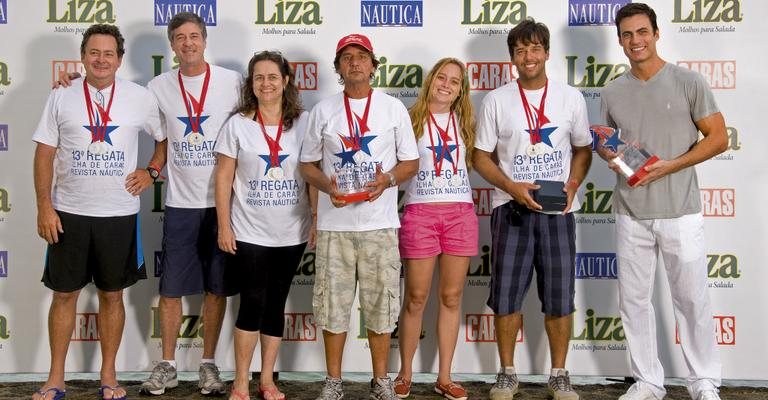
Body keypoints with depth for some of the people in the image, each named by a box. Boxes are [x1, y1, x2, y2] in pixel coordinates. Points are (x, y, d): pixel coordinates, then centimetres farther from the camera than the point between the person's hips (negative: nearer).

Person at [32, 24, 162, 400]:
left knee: (112, 295, 9)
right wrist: (44, 207, -5)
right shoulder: (62, 97, 0)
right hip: (68, 213, 0)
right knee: (64, 294, 8)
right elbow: (44, 154, 0)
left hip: (120, 214, 0)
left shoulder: (140, 98, -1)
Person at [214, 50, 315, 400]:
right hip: (249, 233, -2)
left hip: (291, 234, 2)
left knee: (276, 305, 10)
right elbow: (224, 178, 0)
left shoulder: (303, 124, 2)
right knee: (252, 304, -2)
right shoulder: (237, 124, -1)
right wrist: (224, 226, -5)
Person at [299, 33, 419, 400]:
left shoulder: (393, 108, 6)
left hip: (380, 223, 0)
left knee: (380, 305, 5)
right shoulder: (323, 111, 7)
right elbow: (308, 164, 10)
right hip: (334, 224, 1)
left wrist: (388, 179, -13)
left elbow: (411, 162, 7)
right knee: (332, 304, 4)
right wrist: (327, 185, -11)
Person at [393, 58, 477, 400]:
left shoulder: (464, 122, 13)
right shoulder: (410, 120, 1)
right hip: (420, 212, -3)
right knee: (416, 298, 2)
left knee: (451, 297, 6)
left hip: (460, 213, 3)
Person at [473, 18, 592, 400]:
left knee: (559, 298, 4)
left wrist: (572, 185, -8)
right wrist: (513, 188, -12)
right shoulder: (496, 100, 1)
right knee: (506, 297, 3)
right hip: (511, 209, 0)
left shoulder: (571, 97, 5)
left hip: (558, 211, 1)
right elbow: (482, 156, 2)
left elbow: (583, 149, 11)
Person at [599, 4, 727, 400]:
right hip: (631, 215, 4)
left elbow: (718, 138, -4)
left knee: (691, 300, 5)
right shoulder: (612, 92, 6)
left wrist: (669, 166, -15)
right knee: (633, 301, 8)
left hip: (680, 213, -3)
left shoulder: (688, 82, -4)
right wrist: (608, 154, -6)